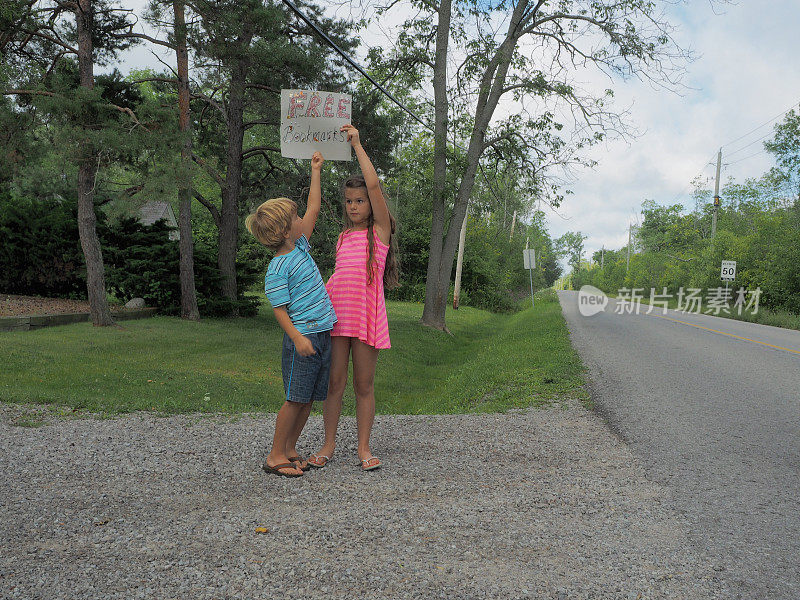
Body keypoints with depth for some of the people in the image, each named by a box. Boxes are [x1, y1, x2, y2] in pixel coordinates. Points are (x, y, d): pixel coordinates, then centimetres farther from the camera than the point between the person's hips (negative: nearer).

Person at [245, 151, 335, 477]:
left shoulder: (300, 246, 12)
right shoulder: (277, 268, -11)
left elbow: (314, 209, 20)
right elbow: (279, 308, -14)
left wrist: (315, 171, 23)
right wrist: (297, 337, -23)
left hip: (322, 332, 8)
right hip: (302, 336, -8)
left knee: (307, 398, 11)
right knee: (295, 398, -4)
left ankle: (289, 449, 22)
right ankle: (276, 456, 7)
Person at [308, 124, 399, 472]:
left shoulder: (380, 231, 2)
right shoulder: (344, 237, 17)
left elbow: (374, 185, -10)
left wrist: (357, 144, -4)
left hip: (366, 313, -4)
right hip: (336, 311, 4)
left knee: (364, 385, 3)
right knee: (334, 381, 5)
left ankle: (364, 447, 15)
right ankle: (329, 444, 17)